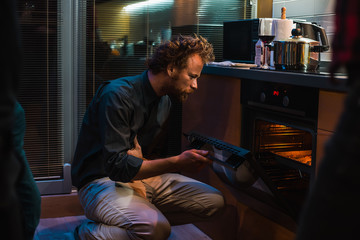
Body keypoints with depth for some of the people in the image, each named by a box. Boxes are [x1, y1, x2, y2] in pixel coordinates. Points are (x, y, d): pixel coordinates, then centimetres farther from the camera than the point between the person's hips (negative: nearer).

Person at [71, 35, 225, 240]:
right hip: (102, 181, -8)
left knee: (215, 202, -5)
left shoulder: (165, 102, 9)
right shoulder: (118, 94, -19)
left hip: (143, 175, 8)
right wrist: (176, 163, -28)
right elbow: (117, 166, -26)